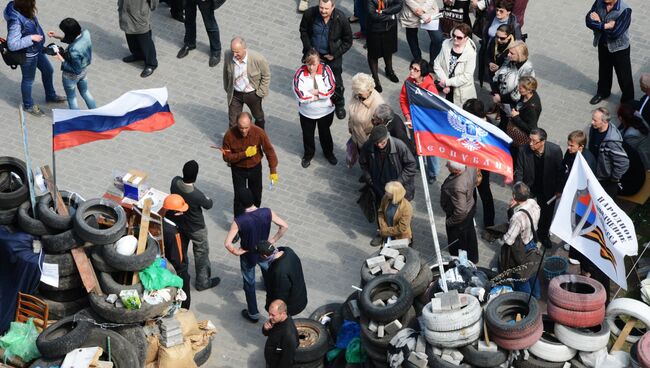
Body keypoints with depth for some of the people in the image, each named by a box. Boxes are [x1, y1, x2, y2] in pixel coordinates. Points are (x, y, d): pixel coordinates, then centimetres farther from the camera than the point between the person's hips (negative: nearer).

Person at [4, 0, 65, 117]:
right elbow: (12, 45, -36)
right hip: (27, 55, -8)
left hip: (37, 49, 8)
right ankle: (28, 105, 43)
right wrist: (31, 38, -32)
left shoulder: (23, 10, -13)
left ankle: (50, 95, 51)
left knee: (48, 70, 26)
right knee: (28, 80, 17)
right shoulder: (16, 21, -38)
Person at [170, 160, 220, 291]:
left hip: (179, 223, 6)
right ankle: (202, 282, 36)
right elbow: (208, 205, -17)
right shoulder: (197, 195, -40)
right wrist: (208, 199, 5)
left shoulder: (175, 182, -25)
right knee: (201, 253, 19)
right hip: (196, 228, -6)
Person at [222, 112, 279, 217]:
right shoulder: (229, 135, -28)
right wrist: (244, 154, -32)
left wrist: (273, 171, -16)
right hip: (238, 170, -2)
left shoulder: (259, 132, -26)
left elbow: (269, 151, -16)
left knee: (256, 194, 22)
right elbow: (226, 157, -20)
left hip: (255, 168, 2)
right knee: (239, 197, -1)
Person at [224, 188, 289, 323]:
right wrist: (273, 240, -2)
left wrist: (237, 252, -15)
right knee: (267, 269, 38)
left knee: (249, 284, 19)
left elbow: (227, 243, -35)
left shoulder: (239, 221, -33)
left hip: (248, 255, -3)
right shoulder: (267, 212, -25)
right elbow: (284, 226, -15)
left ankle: (253, 314, 32)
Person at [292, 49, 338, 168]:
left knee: (325, 132, 23)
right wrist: (317, 96, -22)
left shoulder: (325, 70, -18)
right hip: (306, 112, 0)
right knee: (307, 134, 20)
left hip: (325, 111, 0)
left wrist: (315, 92, -25)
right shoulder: (300, 72, -20)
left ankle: (328, 153, 48)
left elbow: (330, 89, -24)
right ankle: (308, 155, 46)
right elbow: (299, 93, -27)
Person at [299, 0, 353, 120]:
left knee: (336, 83, 14)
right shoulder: (310, 14, -22)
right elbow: (303, 30, -1)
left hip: (332, 56, -1)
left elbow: (348, 41, -9)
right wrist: (308, 48, -7)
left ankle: (339, 104, 40)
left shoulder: (341, 19, -24)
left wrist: (335, 55, -13)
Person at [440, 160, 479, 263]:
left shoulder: (458, 187, -43)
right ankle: (473, 259, 55)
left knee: (456, 244, 17)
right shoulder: (470, 167, -20)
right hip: (470, 207, 9)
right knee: (470, 235, 32)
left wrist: (449, 222, -19)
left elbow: (460, 211, -35)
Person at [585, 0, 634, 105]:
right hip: (603, 45, 5)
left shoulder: (625, 10, -31)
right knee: (603, 70, 27)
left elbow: (615, 33, -33)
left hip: (619, 48, -5)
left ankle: (628, 101, 32)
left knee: (624, 76, 11)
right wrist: (605, 26, -32)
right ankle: (603, 92, 52)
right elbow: (588, 21, -18)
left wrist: (598, 24, -22)